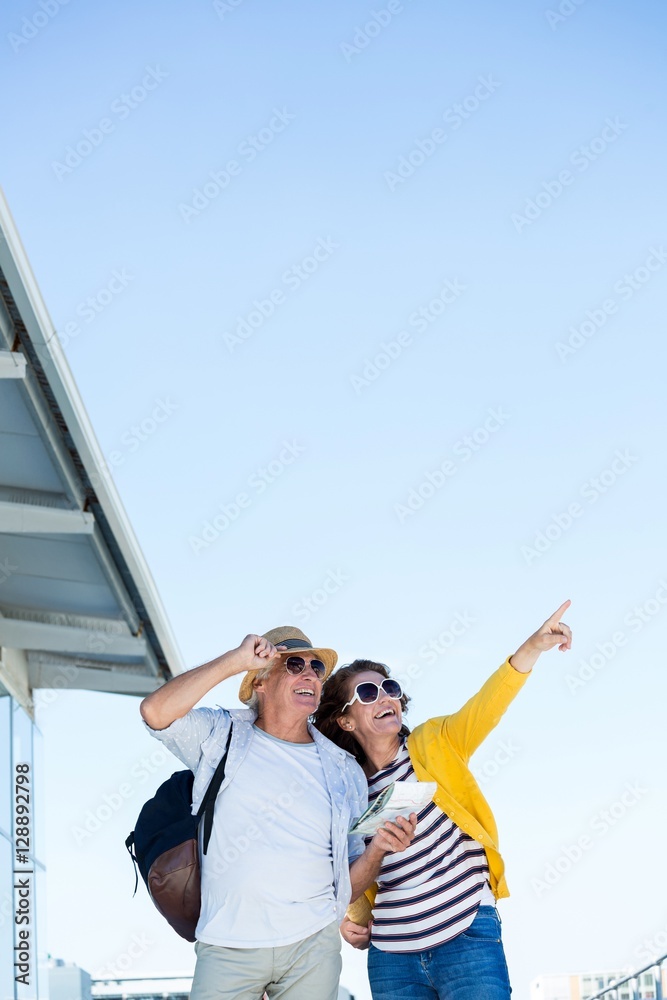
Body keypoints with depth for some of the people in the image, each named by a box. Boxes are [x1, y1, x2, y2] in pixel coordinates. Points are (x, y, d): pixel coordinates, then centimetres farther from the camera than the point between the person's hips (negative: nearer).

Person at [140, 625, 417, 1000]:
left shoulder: (345, 770, 11)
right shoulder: (222, 734, 6)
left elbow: (349, 885, 13)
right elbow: (157, 712, -14)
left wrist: (378, 848, -9)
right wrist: (236, 660, -11)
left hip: (313, 944, 2)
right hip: (228, 946, -2)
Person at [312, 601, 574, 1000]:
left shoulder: (433, 745, 1)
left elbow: (485, 707, -18)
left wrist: (533, 648, -34)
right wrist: (354, 919, -1)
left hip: (468, 940, -3)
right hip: (392, 957, 3)